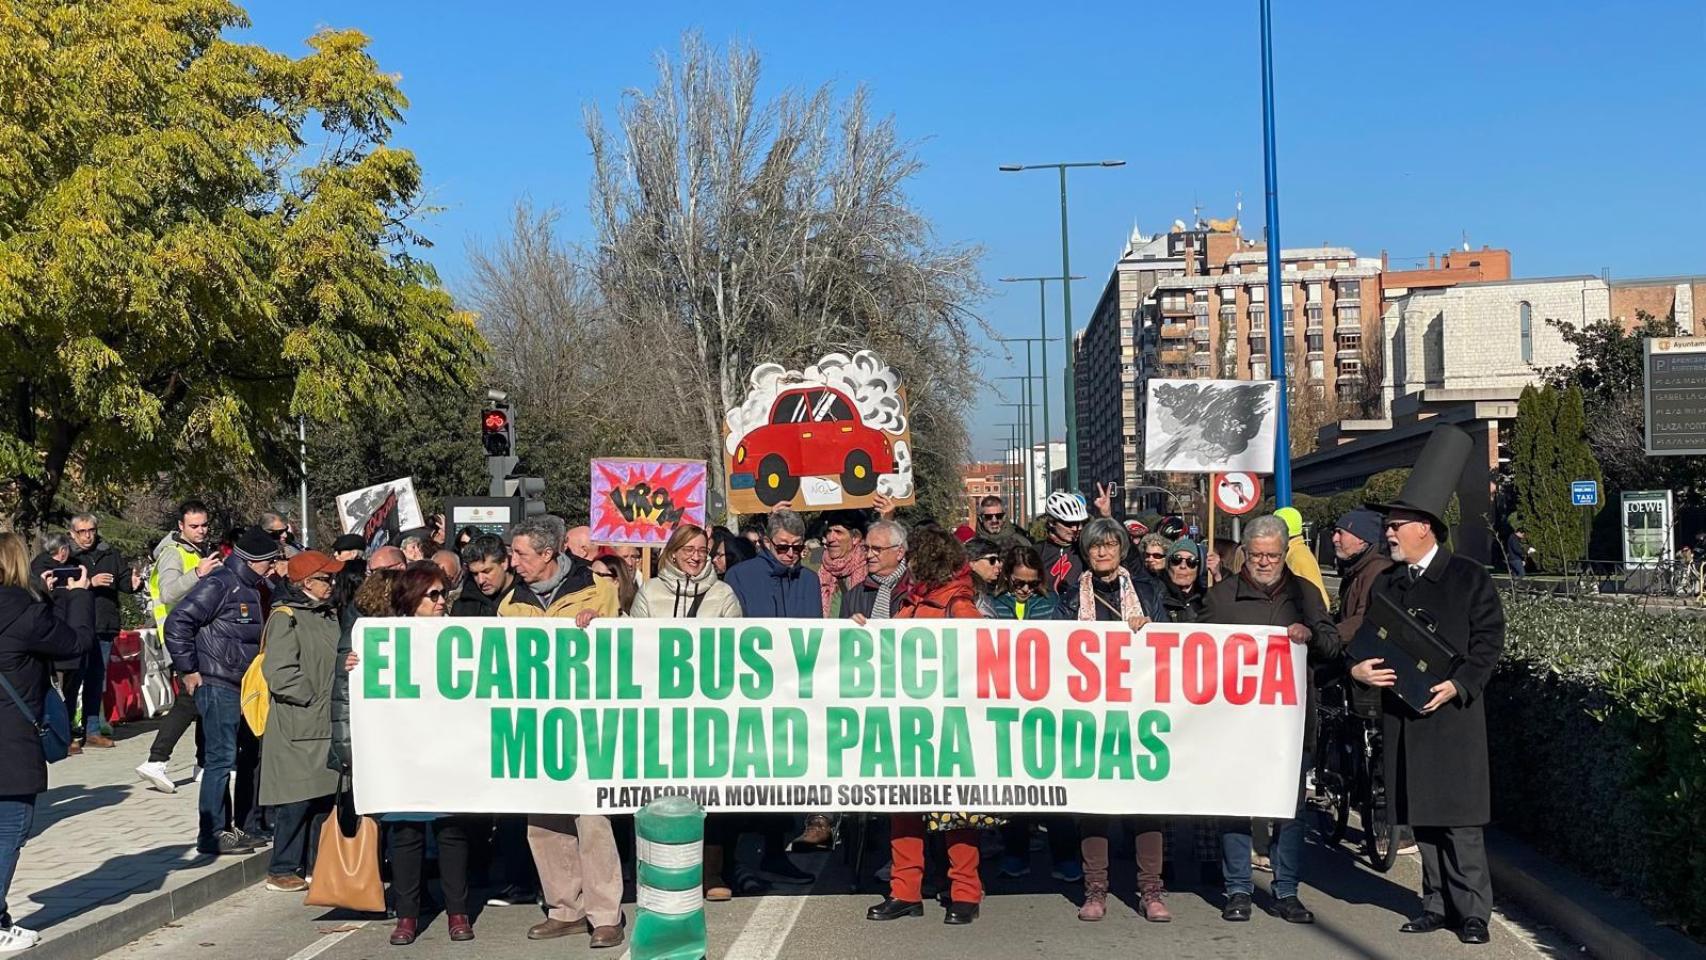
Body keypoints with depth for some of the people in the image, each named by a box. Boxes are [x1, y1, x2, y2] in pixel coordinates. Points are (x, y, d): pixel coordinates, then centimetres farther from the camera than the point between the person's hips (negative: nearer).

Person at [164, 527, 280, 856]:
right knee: (222, 758, -7)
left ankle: (246, 825, 22)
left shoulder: (256, 589, 15)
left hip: (248, 686, 9)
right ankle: (212, 834, 0)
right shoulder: (219, 585, -12)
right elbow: (177, 622, -17)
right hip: (218, 685, -9)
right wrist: (189, 671, -14)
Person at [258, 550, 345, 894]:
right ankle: (282, 870, 3)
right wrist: (312, 698, -14)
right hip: (297, 727, -8)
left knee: (325, 796, 11)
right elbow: (279, 672, -18)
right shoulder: (286, 618, -9)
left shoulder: (330, 615, 17)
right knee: (296, 799, -6)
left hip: (328, 725, 8)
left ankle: (316, 863, 21)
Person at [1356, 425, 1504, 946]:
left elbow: (1490, 639, -4)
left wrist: (1456, 685, -15)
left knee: (1459, 817, -5)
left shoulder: (1469, 577, -1)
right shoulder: (1386, 582, 13)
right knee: (1421, 816, 9)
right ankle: (1437, 904, 18)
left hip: (1453, 711, -5)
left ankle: (1473, 911, 4)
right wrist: (1357, 668, -6)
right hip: (1403, 714, 5)